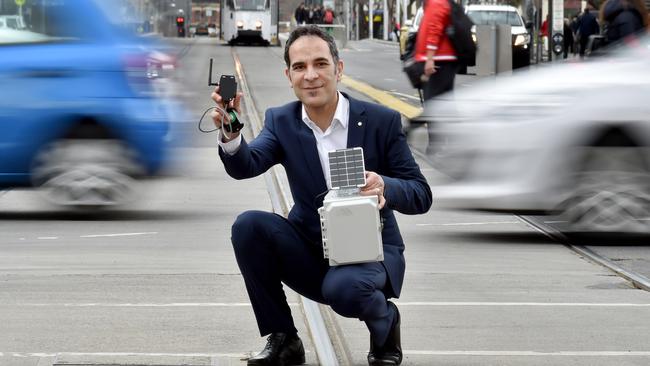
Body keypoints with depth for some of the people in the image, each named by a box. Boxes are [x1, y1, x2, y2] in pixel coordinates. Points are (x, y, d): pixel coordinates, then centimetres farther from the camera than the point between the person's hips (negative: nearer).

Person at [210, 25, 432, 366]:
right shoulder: (281, 121, -2)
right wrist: (230, 135, -43)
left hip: (370, 251, -4)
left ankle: (384, 320, 2)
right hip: (310, 250, 4)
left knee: (343, 288, -36)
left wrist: (385, 187, -32)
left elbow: (421, 195, -10)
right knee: (248, 225, -22)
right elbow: (246, 166, -20)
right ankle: (282, 338, -7)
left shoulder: (381, 121, -10)